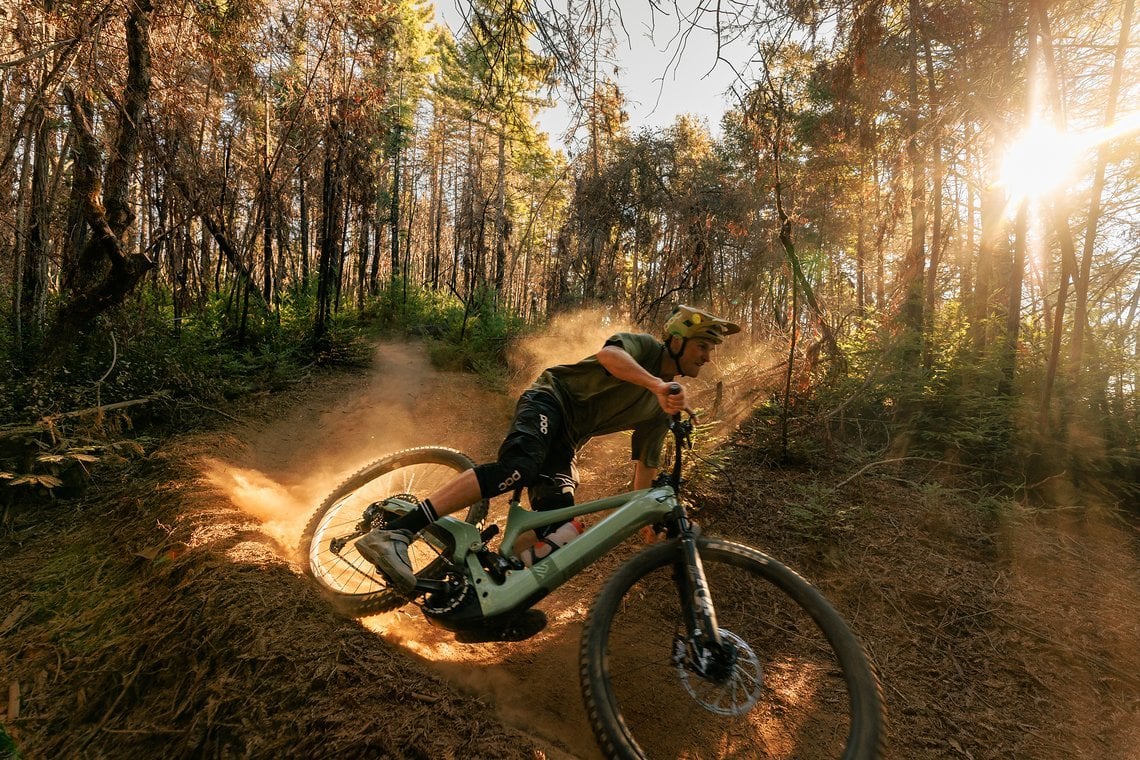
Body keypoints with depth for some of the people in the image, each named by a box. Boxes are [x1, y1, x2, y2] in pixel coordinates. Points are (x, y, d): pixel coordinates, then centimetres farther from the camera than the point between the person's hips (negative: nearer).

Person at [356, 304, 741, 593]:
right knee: (518, 468, -36)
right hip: (549, 400, -8)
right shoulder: (643, 345, -6)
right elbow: (608, 353, -31)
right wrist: (658, 385, -46)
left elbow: (646, 465, 18)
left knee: (560, 530, -12)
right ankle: (393, 534, -39)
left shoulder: (662, 409, 13)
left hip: (566, 440, 8)